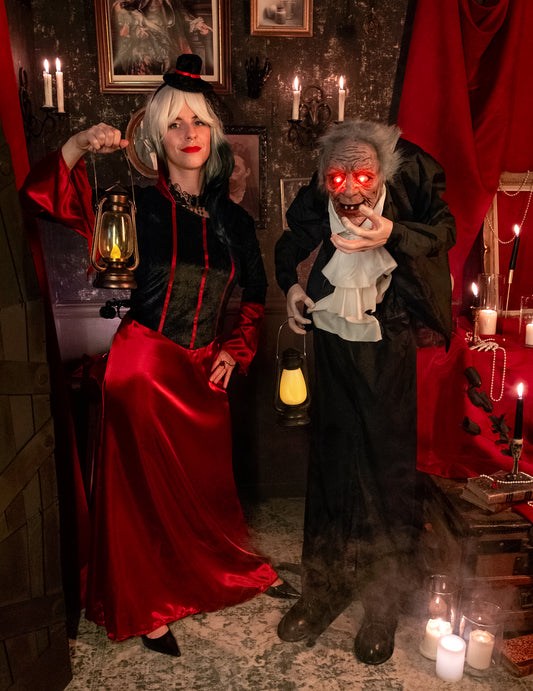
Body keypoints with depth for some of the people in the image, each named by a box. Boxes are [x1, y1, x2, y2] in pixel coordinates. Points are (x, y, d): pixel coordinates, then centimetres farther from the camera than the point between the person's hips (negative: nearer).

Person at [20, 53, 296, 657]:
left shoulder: (232, 219, 7)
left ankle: (241, 573, 43)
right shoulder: (138, 206, -4)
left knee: (210, 483, 15)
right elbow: (42, 200, -12)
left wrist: (235, 353, 4)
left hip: (204, 373, 3)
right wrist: (76, 148, -26)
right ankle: (147, 611, 31)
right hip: (143, 367, -3)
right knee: (145, 488, 9)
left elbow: (255, 296, 15)